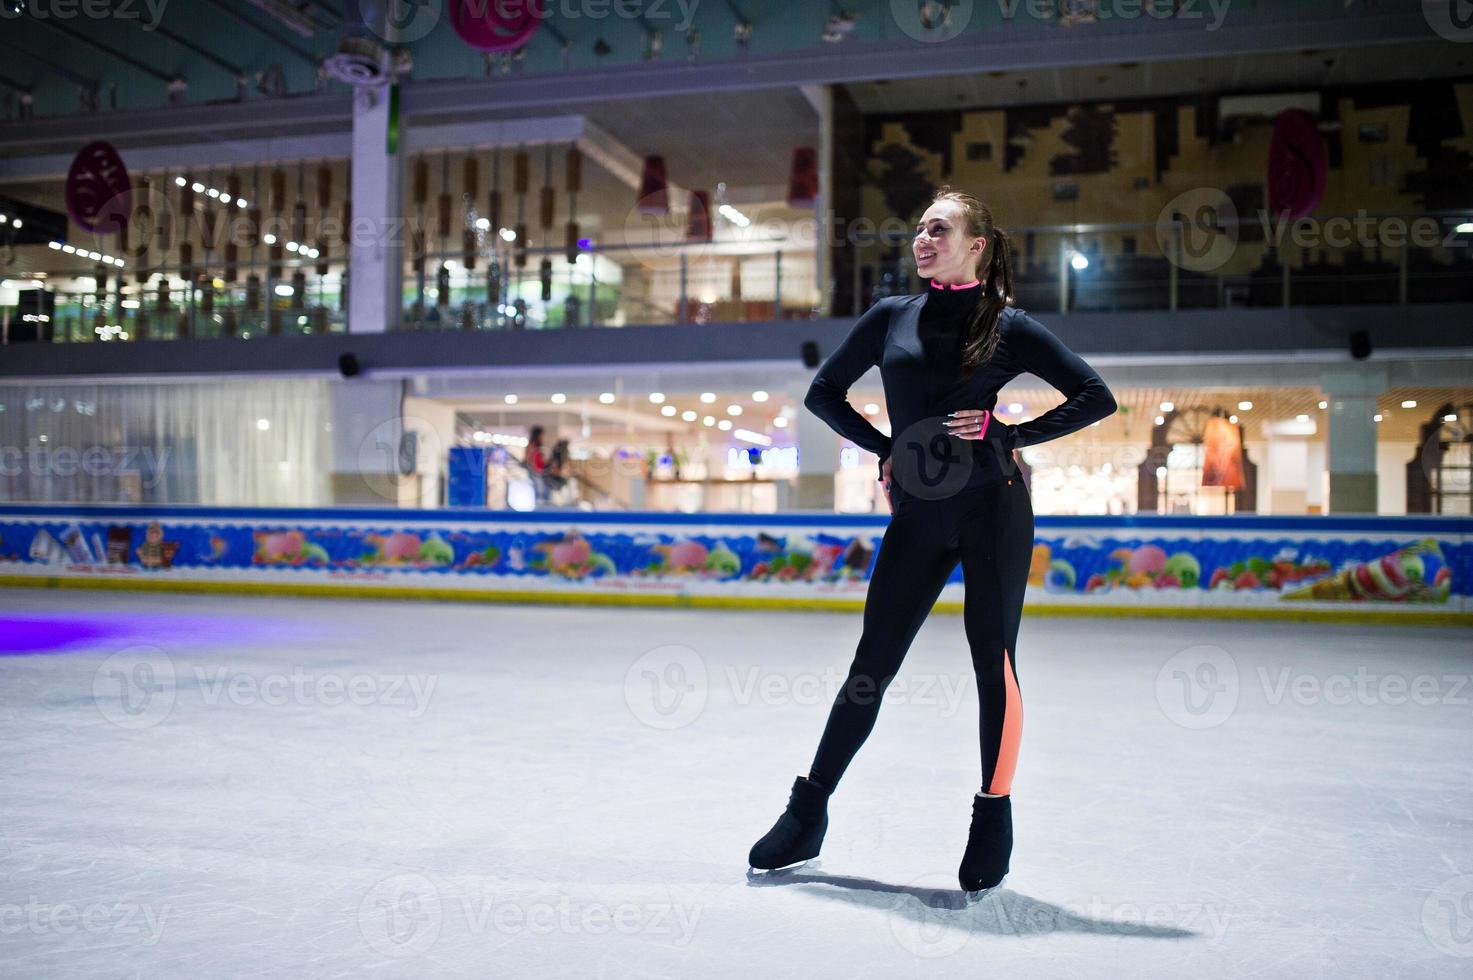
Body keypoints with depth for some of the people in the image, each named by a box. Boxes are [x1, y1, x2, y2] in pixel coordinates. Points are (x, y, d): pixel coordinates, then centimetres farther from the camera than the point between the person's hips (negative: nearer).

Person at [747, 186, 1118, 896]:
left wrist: (1012, 434, -7)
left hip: (992, 509, -2)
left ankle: (994, 820, 19)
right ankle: (807, 813, 16)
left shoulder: (1008, 326, 0)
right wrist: (884, 448, 6)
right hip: (917, 516, 2)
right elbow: (822, 393, 15)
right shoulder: (892, 318, 7)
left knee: (993, 661, 2)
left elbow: (1096, 397, 1)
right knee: (870, 665, 5)